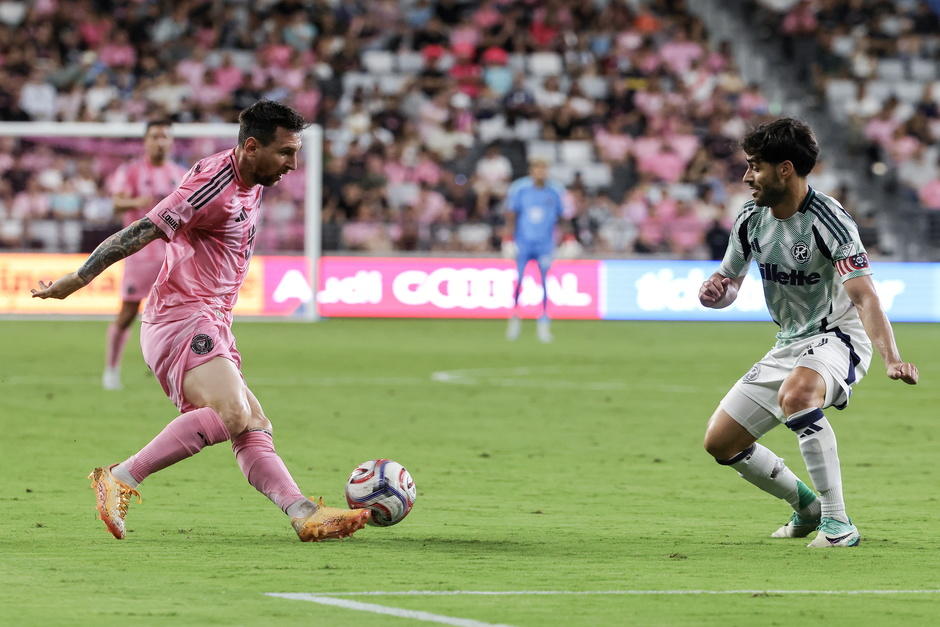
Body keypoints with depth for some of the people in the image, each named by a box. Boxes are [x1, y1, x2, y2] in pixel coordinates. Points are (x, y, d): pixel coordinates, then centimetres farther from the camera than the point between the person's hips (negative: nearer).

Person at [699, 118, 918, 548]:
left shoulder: (827, 220, -22)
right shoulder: (751, 221, 0)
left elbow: (864, 297, -31)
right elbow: (728, 279, 15)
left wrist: (891, 359, -46)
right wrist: (715, 290, -11)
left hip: (838, 338, -8)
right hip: (788, 346, 8)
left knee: (796, 394, -40)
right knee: (719, 441, 4)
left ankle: (838, 523, -33)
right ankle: (807, 506, 27)